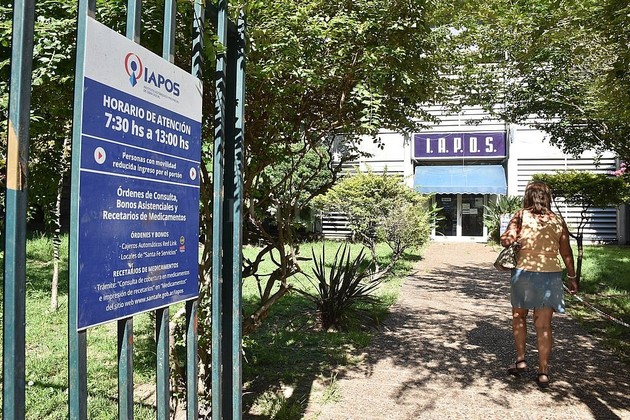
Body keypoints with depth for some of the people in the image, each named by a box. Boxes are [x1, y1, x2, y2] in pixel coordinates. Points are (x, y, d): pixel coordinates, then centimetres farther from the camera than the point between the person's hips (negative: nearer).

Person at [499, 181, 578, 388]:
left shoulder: (521, 216, -3)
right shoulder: (558, 220, 5)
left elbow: (506, 240, -15)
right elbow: (566, 253, 7)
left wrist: (506, 238, 7)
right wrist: (572, 277, 17)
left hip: (524, 272, -2)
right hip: (551, 275, 2)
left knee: (519, 317, 20)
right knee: (544, 325, 7)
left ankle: (520, 360, 18)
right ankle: (543, 373, 11)